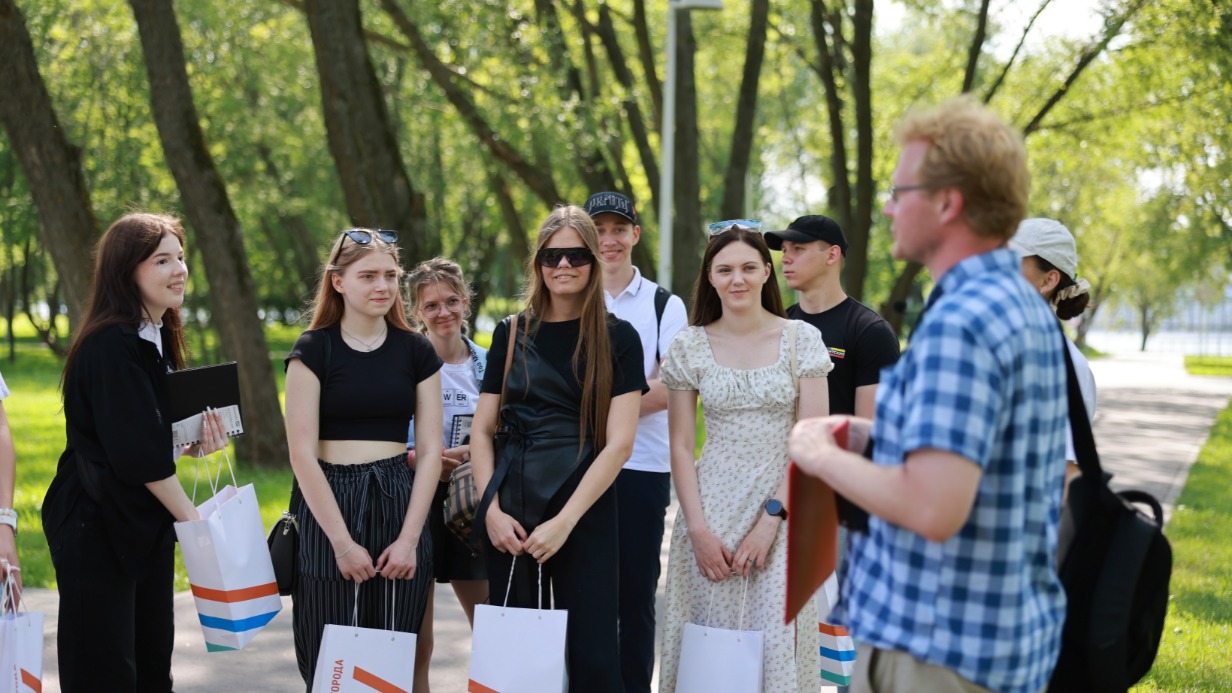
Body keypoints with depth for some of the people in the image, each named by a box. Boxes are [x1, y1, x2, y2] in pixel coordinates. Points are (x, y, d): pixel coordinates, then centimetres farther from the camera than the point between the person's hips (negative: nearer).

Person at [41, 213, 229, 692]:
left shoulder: (160, 339, 9)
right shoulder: (110, 346, -19)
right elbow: (137, 453, -21)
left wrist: (193, 445, 0)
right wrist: (191, 517, -14)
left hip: (147, 523, 9)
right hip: (96, 528, -9)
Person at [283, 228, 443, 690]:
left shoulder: (417, 352, 8)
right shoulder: (313, 350, -1)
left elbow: (429, 451, 5)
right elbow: (302, 452, -6)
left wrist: (409, 537, -6)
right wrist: (342, 541, -11)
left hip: (399, 504, 2)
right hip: (329, 503, -2)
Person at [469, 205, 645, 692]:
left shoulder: (617, 338, 0)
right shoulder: (512, 333, 9)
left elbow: (619, 442, -6)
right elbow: (482, 429, 9)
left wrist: (565, 521, -13)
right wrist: (492, 509, -4)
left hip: (586, 510, -2)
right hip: (511, 511, 3)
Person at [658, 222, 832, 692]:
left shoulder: (802, 339, 1)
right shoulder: (689, 346, 4)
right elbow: (681, 447, 4)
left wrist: (771, 519, -11)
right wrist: (699, 530, -7)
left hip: (782, 510, -1)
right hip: (711, 509, 1)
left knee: (775, 644, -6)